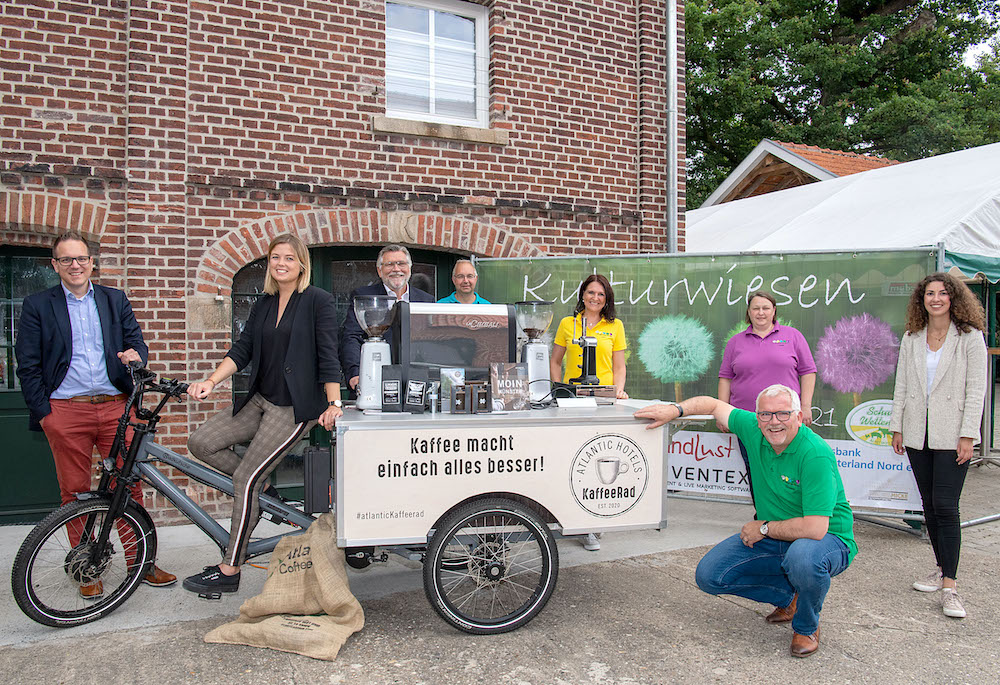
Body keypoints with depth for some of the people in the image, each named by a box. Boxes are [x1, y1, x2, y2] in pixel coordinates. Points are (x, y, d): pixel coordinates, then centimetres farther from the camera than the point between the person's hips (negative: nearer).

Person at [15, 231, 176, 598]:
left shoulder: (115, 300, 12)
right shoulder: (37, 305, 6)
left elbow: (136, 340, 12)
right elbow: (28, 365, 4)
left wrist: (136, 354, -13)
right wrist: (42, 412, -2)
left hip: (115, 406, 1)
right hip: (65, 412, -1)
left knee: (129, 485, 3)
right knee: (75, 492, 7)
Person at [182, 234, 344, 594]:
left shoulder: (318, 300, -8)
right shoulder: (263, 304, 13)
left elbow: (328, 356, -12)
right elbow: (242, 349, 9)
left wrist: (333, 404, -18)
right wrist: (211, 381, -4)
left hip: (296, 406, -8)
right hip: (260, 400, 8)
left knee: (246, 480, -9)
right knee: (200, 443, -2)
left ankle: (228, 571, 3)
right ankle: (263, 484, 15)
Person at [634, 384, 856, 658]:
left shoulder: (816, 455, -28)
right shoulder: (754, 430, -9)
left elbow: (815, 528, -33)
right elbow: (714, 404, 8)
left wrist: (764, 527, -19)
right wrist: (674, 409, -8)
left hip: (828, 539, -6)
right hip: (772, 537, 6)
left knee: (803, 556, -41)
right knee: (708, 575, -8)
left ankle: (807, 626, -7)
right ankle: (787, 595, 14)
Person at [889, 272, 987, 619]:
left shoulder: (971, 337, -2)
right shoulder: (911, 339, 10)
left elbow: (976, 390, -6)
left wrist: (967, 436, -11)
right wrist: (897, 427, 7)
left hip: (952, 435, -4)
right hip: (918, 434, 4)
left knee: (945, 505, -9)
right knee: (929, 504, 9)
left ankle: (949, 586, -3)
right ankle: (943, 569, 23)